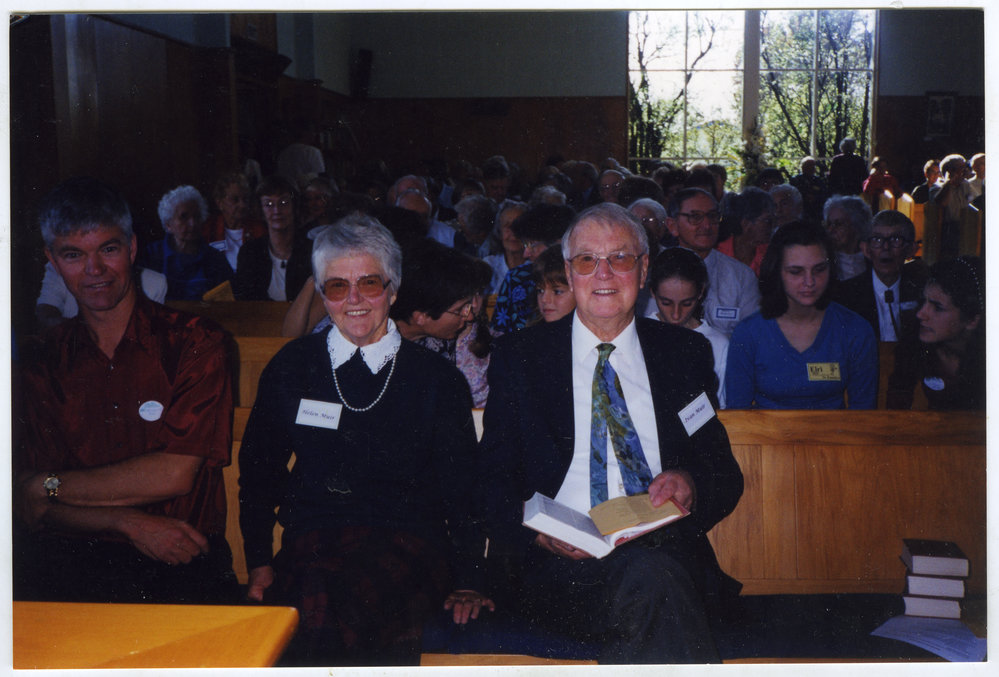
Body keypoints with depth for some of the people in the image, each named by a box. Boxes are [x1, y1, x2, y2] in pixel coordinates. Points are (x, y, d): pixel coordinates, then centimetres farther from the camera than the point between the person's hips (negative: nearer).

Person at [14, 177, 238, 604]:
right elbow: (29, 507, 4)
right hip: (72, 564, 3)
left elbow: (175, 474, -8)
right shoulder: (41, 362, 10)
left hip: (181, 561, -2)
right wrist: (128, 523, -13)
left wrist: (53, 485, -2)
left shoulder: (195, 342, 0)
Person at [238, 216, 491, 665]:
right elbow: (258, 469, 20)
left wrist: (465, 584, 1)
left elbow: (461, 490, 11)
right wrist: (260, 565, 9)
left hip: (407, 547, -2)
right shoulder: (291, 368, 13)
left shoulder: (437, 380, 8)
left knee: (327, 603, -35)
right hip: (308, 542, 2)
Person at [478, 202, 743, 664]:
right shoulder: (518, 356, 11)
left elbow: (726, 475, 15)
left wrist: (690, 484, -10)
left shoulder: (686, 353, 16)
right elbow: (493, 479, 5)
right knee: (653, 579, -33)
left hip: (666, 551, 2)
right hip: (554, 564, -1)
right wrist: (538, 530, -17)